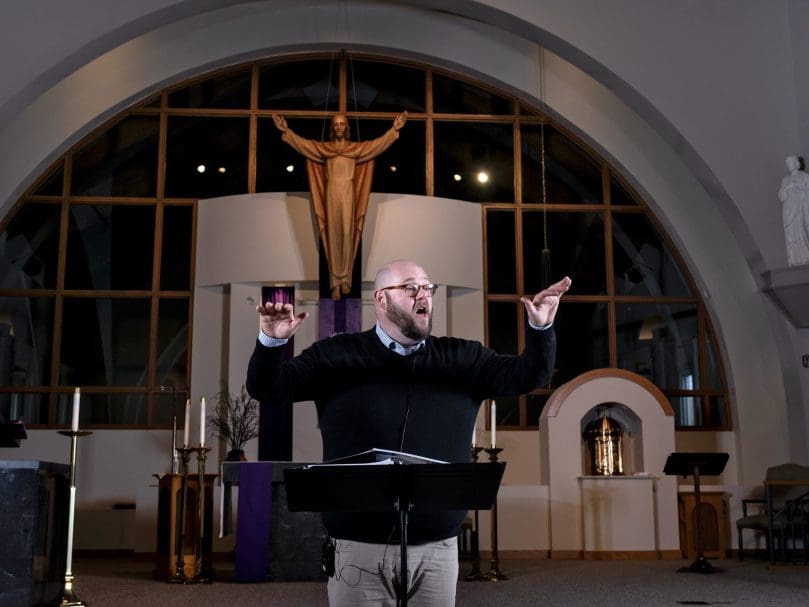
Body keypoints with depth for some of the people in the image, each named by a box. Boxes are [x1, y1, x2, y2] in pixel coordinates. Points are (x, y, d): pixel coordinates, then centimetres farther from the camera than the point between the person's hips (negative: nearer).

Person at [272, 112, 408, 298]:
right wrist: (286, 131, -7)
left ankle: (345, 279, 3)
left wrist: (394, 129, -7)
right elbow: (303, 143, 4)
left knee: (347, 235, -5)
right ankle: (336, 282, 0)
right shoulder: (323, 148, 11)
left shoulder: (357, 148, 10)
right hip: (331, 194, 0)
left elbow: (379, 143, 3)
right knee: (333, 236, -1)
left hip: (348, 195, 0)